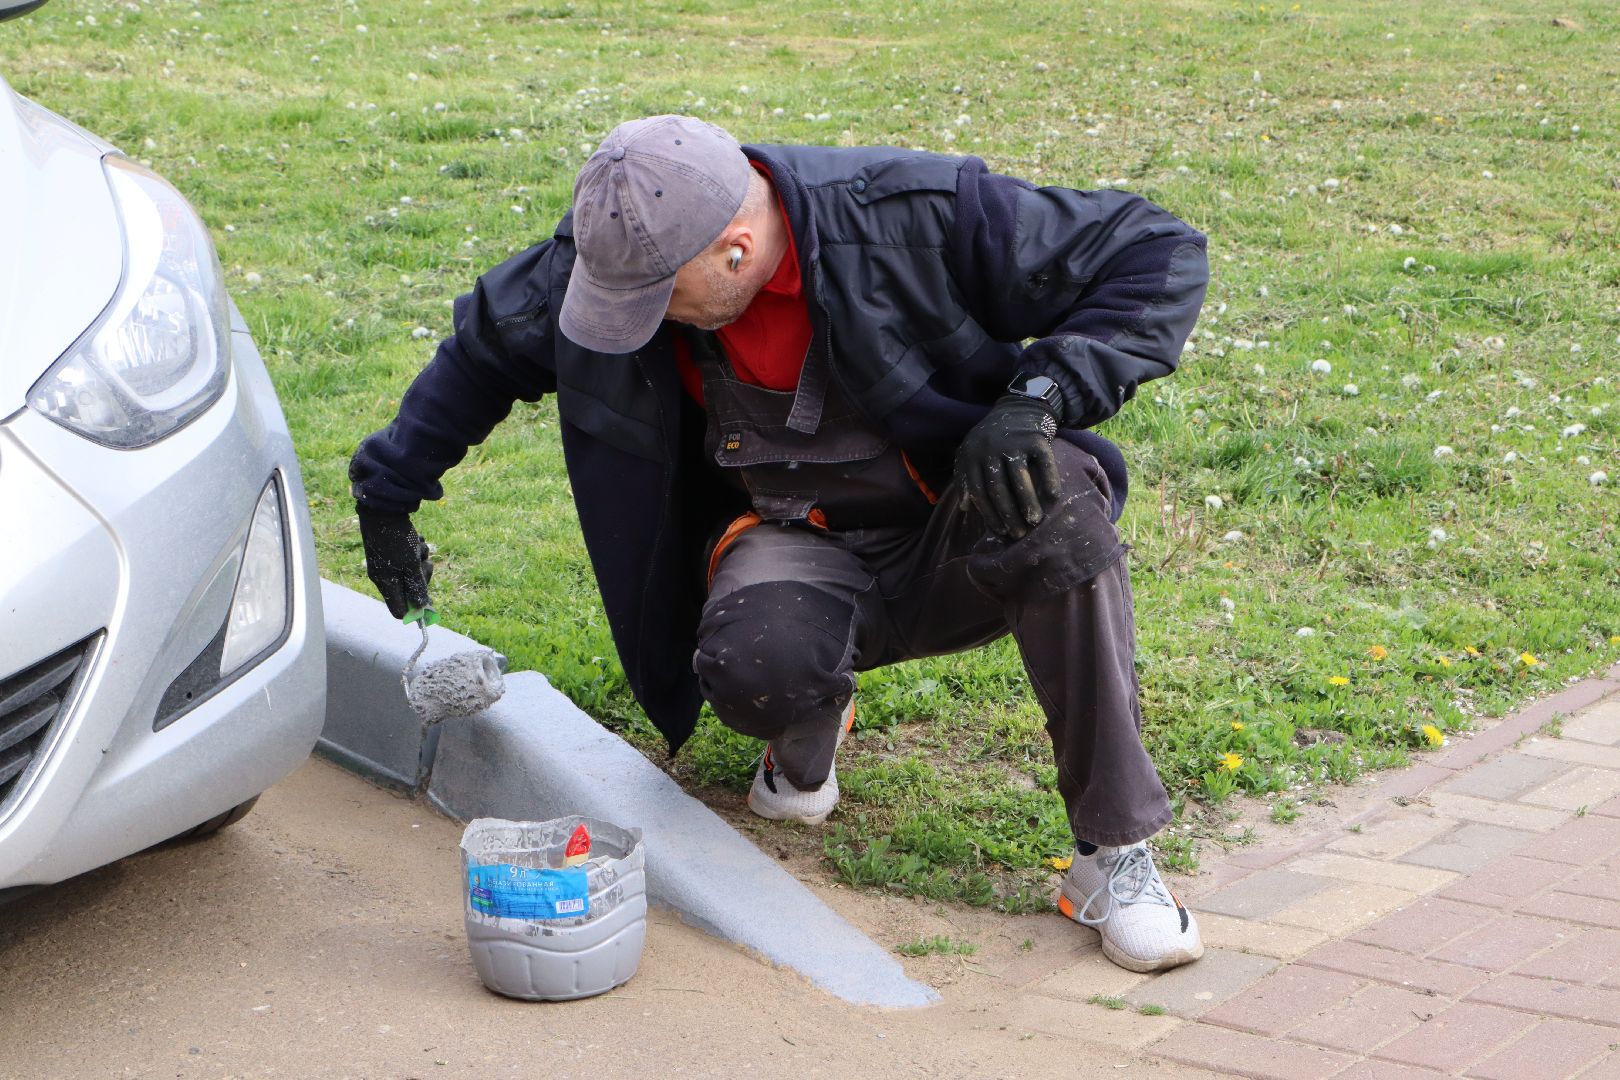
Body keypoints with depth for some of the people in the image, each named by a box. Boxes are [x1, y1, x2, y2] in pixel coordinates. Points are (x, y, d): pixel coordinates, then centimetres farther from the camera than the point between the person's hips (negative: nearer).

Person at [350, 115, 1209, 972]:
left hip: (952, 542, -1)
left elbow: (1160, 256, -19)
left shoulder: (921, 217, -24)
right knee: (749, 667, -35)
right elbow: (485, 347, 10)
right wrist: (387, 490, 15)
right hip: (791, 546, 2)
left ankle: (1115, 855, -25)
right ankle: (806, 743, 6)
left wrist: (1035, 400, -32)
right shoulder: (622, 246, -11)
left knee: (1059, 503, -37)